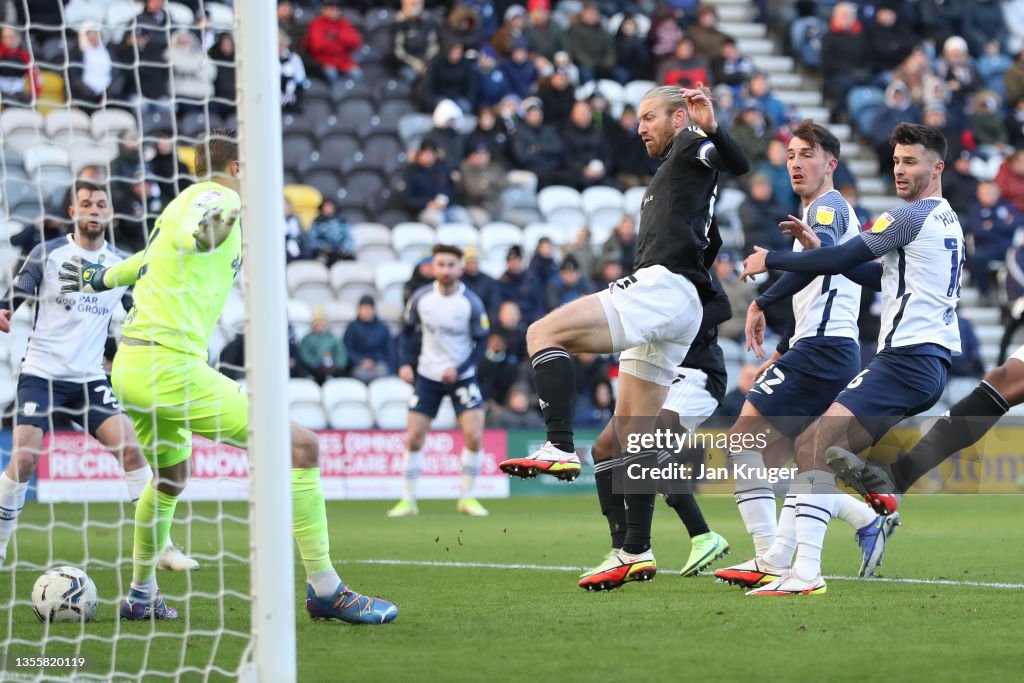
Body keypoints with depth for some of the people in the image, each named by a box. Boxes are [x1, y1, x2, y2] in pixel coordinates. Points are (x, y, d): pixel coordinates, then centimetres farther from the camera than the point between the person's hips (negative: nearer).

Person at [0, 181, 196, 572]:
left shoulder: (122, 265, 7)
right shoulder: (48, 254, -2)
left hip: (89, 378, 3)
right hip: (42, 373, -3)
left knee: (130, 449, -10)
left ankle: (160, 546, -2)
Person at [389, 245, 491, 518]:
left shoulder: (471, 303, -13)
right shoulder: (421, 298, -8)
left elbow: (481, 343, -7)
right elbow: (407, 330, 6)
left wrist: (459, 370, -19)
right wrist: (405, 363, -8)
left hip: (462, 376, -1)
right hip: (427, 375, 1)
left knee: (474, 437, -13)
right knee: (414, 439, -2)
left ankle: (467, 498, 4)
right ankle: (409, 500, 10)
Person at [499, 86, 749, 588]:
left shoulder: (689, 147, 4)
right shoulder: (669, 170, 32)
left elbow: (738, 165, -19)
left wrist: (710, 129, -38)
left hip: (663, 287, -10)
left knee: (542, 334, -18)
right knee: (631, 433, 9)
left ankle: (560, 448, -30)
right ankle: (636, 553, 8)